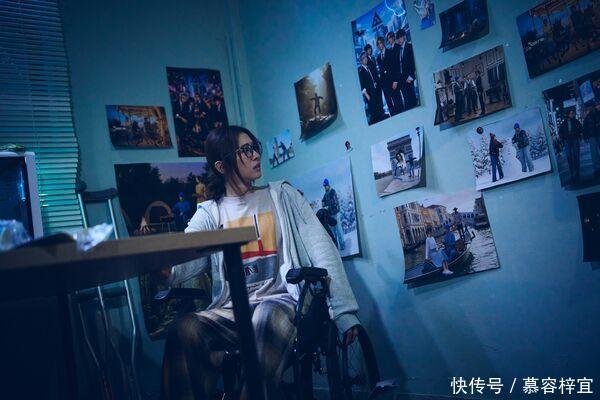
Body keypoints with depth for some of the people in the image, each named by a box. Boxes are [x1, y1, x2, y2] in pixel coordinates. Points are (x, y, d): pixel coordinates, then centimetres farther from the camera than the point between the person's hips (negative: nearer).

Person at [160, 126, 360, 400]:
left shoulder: (282, 195, 11)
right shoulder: (209, 213, 13)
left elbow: (321, 250, 2)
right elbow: (184, 261, -3)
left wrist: (345, 313, -7)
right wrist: (165, 270, -30)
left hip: (283, 300, -1)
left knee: (267, 317, -38)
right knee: (185, 329, -30)